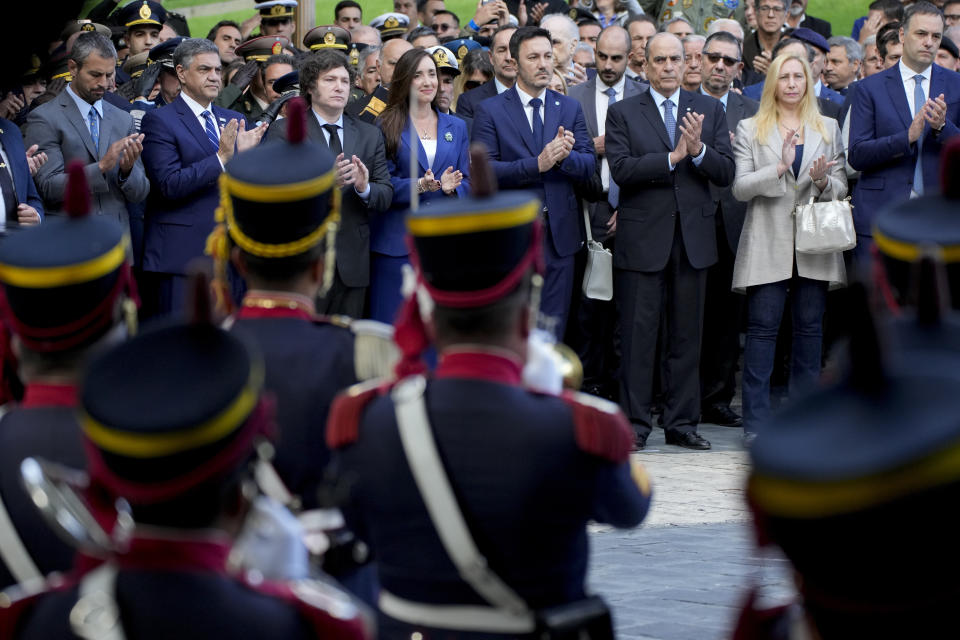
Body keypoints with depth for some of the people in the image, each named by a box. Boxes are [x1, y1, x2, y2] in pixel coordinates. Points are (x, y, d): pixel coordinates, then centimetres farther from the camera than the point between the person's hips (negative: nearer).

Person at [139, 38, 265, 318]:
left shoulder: (233, 121, 17)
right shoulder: (159, 121, -3)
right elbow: (169, 185, -14)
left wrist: (245, 153, -7)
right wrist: (222, 157, -18)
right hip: (180, 260, -6)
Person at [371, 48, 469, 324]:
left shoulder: (456, 127, 14)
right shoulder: (386, 127, 2)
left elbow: (467, 181, 11)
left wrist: (451, 187, -12)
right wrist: (419, 186, -21)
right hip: (397, 243, -3)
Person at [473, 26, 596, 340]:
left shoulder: (570, 108, 10)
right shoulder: (489, 110, -2)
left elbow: (589, 166, 4)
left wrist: (565, 156, -19)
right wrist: (537, 164, -23)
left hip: (559, 234, 3)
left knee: (552, 330, 7)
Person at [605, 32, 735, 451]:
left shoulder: (710, 110, 10)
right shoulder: (623, 113, 3)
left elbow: (726, 173, 1)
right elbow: (621, 169, -11)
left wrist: (698, 151, -17)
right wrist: (673, 157, -17)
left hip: (693, 238, 2)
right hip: (642, 238, -2)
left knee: (686, 334, 7)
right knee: (638, 334, -1)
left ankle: (682, 423, 13)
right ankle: (635, 424, 5)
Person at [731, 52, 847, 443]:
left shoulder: (828, 129, 14)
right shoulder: (750, 130, 6)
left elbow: (841, 188, 11)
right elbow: (740, 188, -3)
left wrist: (824, 181, -11)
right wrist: (779, 169, -17)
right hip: (768, 245, -2)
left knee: (810, 329, 3)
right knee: (762, 328, -5)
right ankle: (756, 422, -3)